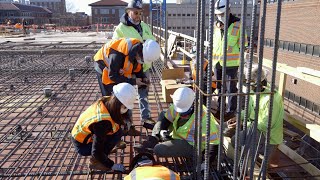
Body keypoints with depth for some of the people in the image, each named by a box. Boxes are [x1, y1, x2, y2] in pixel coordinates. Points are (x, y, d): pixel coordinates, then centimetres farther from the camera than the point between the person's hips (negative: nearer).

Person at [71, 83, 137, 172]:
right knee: (117, 133, -17)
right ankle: (95, 161, -3)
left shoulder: (106, 100, -18)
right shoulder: (103, 122, -38)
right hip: (81, 145, -7)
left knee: (116, 127, -3)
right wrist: (112, 165, -19)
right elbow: (96, 152, -30)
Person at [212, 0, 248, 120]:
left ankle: (231, 111, 15)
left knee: (231, 88, 2)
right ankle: (220, 108, 28)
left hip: (231, 63, -5)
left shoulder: (237, 24, -7)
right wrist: (212, 58, 15)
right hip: (217, 62, 5)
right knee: (219, 87, 15)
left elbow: (243, 43, -3)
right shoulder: (216, 26, 8)